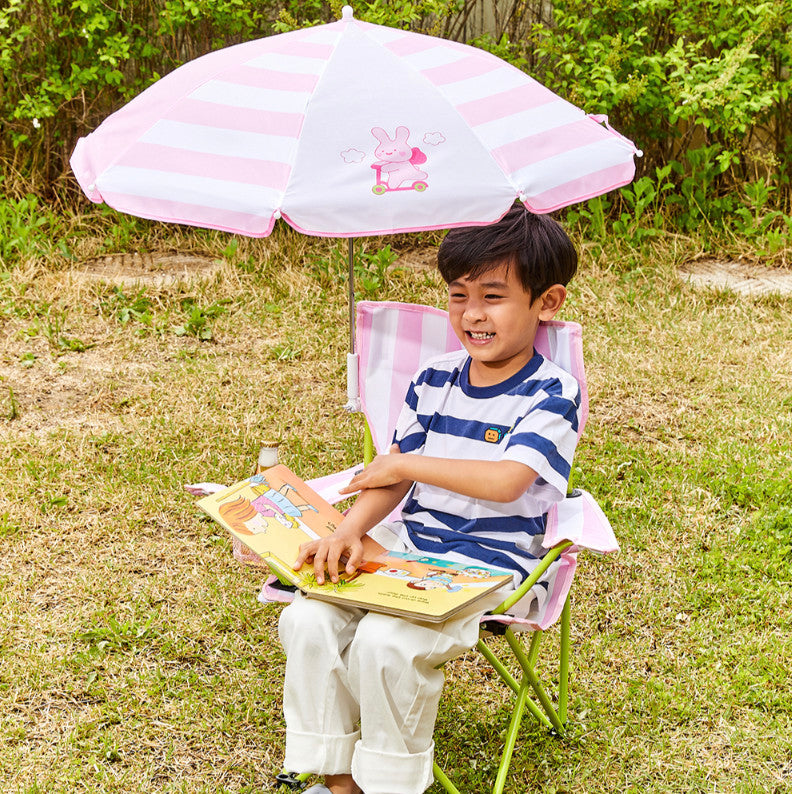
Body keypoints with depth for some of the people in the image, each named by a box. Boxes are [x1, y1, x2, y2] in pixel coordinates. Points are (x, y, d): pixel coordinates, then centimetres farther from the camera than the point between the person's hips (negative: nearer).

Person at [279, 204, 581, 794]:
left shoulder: (550, 393, -8)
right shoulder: (435, 380, 10)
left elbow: (506, 480, -22)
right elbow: (391, 480, 9)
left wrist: (405, 463, -12)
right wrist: (348, 532, -11)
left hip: (490, 568, -6)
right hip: (407, 550, 6)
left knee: (385, 642, -29)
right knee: (307, 621, -14)